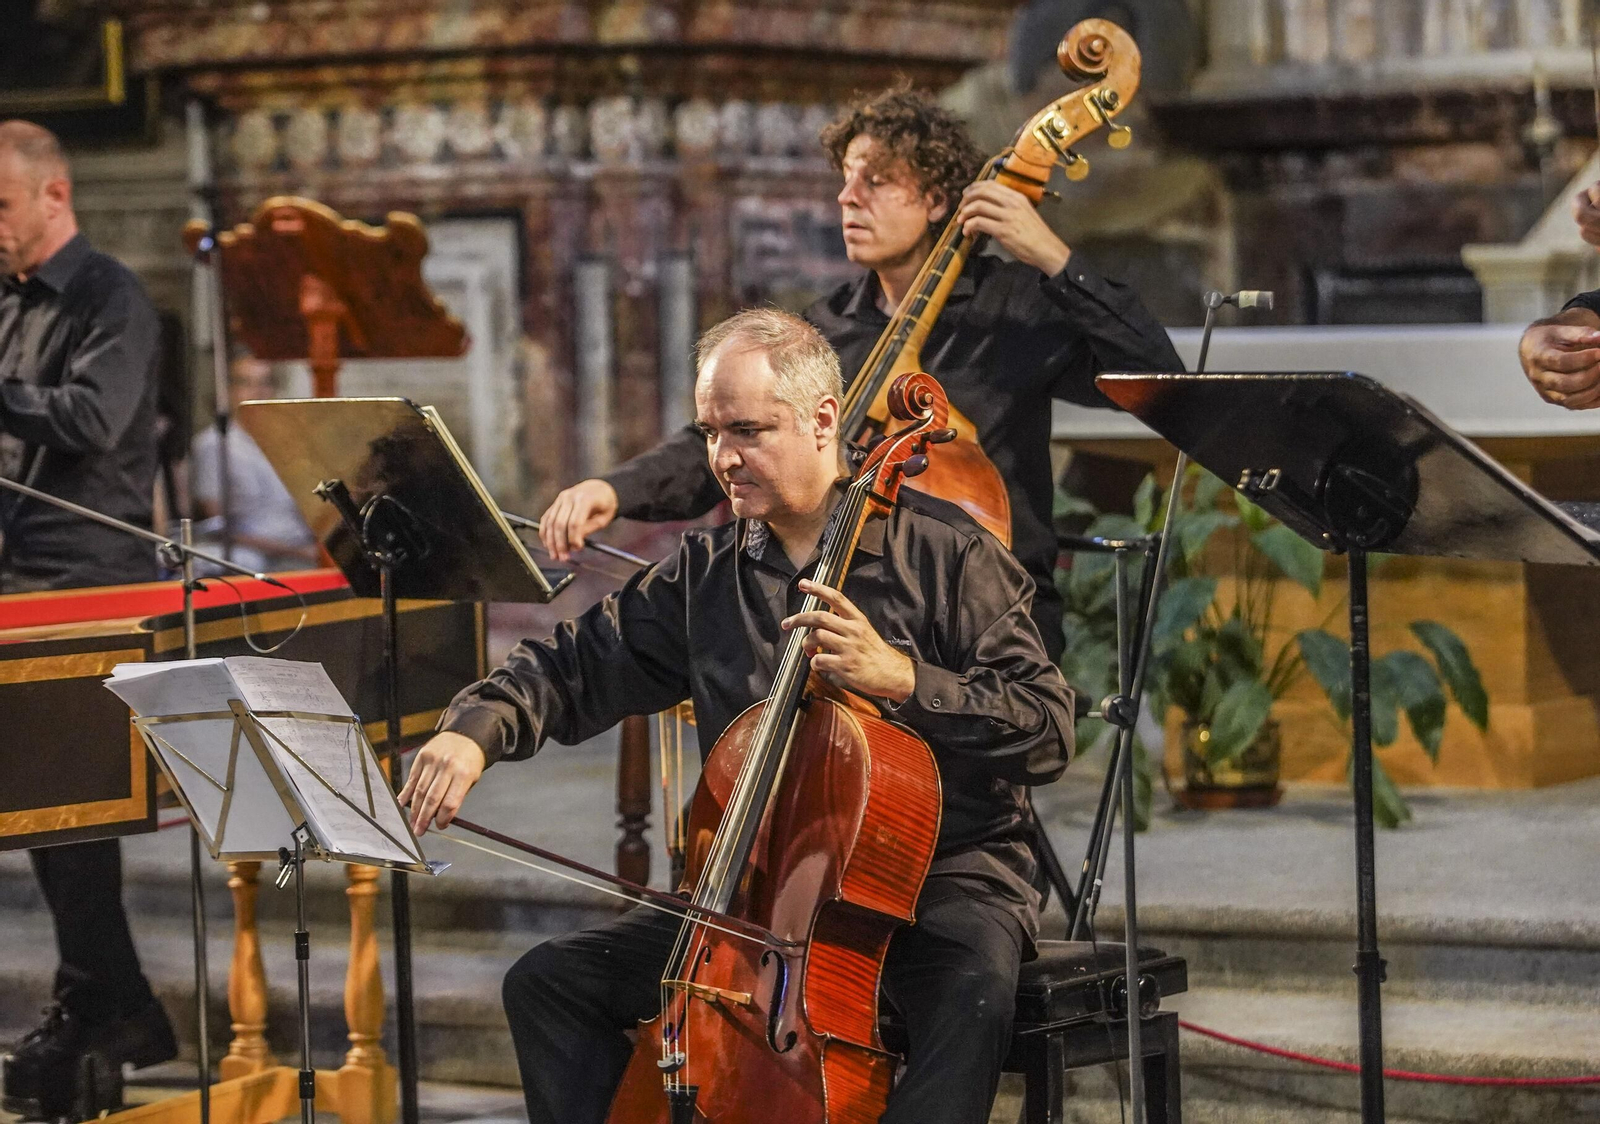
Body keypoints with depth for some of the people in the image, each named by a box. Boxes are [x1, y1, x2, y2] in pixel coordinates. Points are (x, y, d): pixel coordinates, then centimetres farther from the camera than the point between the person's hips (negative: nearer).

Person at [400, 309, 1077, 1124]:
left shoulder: (946, 553, -7)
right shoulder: (705, 573, 8)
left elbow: (1048, 730, -12)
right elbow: (576, 669, 9)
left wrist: (903, 679, -25)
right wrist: (476, 730, -12)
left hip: (941, 878, -5)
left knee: (974, 990, -39)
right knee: (549, 982, -6)